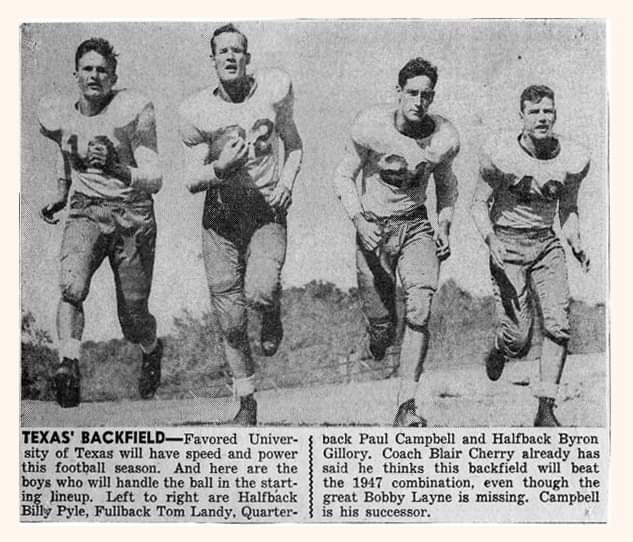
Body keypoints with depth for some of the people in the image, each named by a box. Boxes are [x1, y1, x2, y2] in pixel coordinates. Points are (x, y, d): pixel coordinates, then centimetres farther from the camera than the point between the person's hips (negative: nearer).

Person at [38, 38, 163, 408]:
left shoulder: (135, 110, -11)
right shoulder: (56, 114, 2)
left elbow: (154, 180, -15)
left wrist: (116, 170, -32)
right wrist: (61, 196, 20)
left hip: (133, 215, -2)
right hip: (85, 214, 3)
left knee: (133, 321, 3)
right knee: (72, 287, -29)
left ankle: (152, 350, 37)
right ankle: (70, 367, -31)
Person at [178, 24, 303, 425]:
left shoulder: (274, 88, -3)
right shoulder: (197, 112, -5)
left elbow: (294, 144, 12)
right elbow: (192, 181, -1)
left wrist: (287, 183, -6)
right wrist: (220, 168, -22)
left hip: (268, 212, -1)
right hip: (221, 216, 1)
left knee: (260, 291, -28)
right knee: (231, 322, 4)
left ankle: (273, 314, 12)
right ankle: (247, 401, 24)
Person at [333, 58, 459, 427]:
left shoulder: (446, 138, -8)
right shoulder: (372, 127, -15)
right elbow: (344, 177, -4)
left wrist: (445, 227, 0)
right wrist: (359, 220, -19)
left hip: (416, 226, 1)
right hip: (373, 228, -1)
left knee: (420, 309, -22)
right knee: (381, 326, 2)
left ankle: (407, 405, -17)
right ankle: (378, 338, 42)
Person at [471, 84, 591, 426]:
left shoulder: (573, 159, -4)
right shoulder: (500, 153, -13)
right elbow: (480, 205, -4)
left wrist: (575, 242, -4)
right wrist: (491, 240, -22)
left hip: (546, 245, 3)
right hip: (507, 245, -3)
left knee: (558, 326, -13)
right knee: (519, 339, -9)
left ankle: (546, 410, -2)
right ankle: (500, 350, 30)